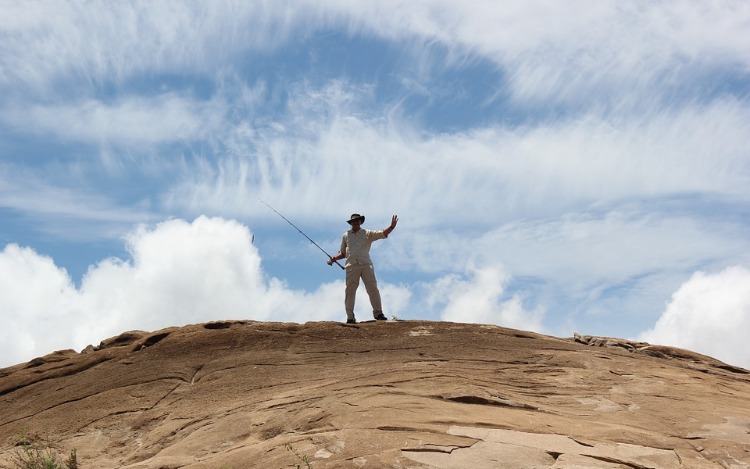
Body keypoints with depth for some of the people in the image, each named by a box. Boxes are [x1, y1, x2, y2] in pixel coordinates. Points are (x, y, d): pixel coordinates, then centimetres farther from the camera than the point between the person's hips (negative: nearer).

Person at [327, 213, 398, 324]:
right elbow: (343, 252, 25)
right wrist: (334, 258, 6)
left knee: (373, 288, -5)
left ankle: (378, 313, 1)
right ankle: (350, 317, -5)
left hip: (366, 264, -1)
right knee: (350, 290, -6)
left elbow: (382, 234, -1)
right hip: (352, 265, 1)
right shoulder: (346, 236, 20)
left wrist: (391, 227, -19)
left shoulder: (368, 234, 13)